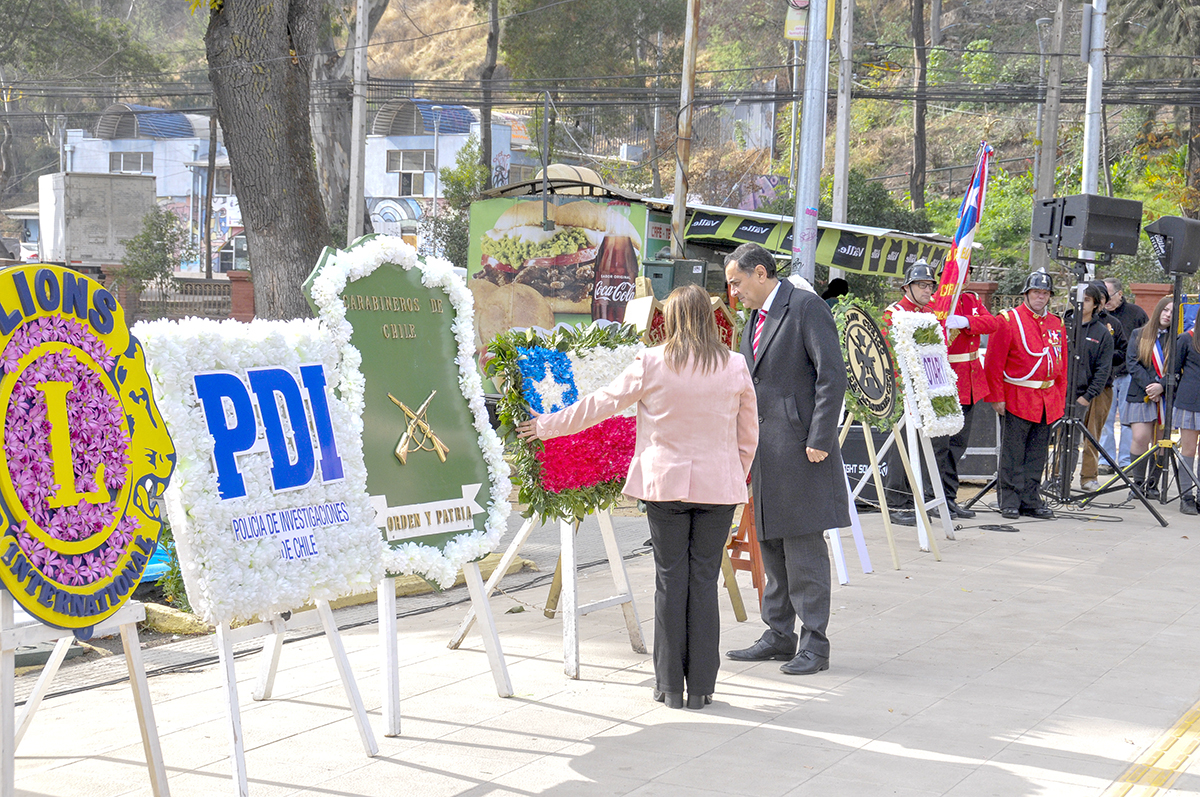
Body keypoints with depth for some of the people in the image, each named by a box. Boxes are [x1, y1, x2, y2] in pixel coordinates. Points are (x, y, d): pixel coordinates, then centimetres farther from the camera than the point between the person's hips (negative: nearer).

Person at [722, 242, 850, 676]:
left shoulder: (807, 307, -9)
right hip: (764, 451, 9)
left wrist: (819, 440, -19)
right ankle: (779, 636, 20)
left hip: (799, 446, -9)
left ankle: (814, 643, -1)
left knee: (804, 547, -6)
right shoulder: (756, 318, 18)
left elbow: (832, 376, -15)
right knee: (771, 545, 12)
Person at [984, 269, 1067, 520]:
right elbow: (993, 362, -6)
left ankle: (1031, 501, 15)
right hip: (1017, 398, -5)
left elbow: (1062, 365, 18)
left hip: (1047, 402, 5)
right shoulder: (1008, 320, -4)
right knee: (1013, 455, -1)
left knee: (1037, 456, 8)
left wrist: (1060, 399, 12)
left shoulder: (1056, 324, 14)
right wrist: (997, 397, -10)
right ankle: (1010, 502, 5)